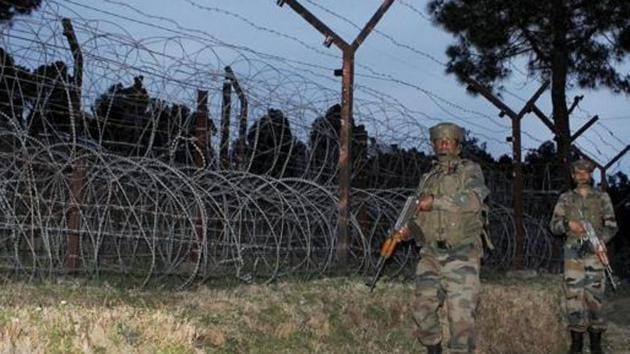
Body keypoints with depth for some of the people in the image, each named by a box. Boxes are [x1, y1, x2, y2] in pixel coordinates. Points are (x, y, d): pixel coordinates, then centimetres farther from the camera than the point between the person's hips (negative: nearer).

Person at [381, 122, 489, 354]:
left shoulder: (470, 170, 2)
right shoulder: (427, 178, 17)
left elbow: (474, 199, -17)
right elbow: (419, 217, 16)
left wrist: (436, 201, -20)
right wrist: (407, 230, -5)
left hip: (461, 256, -5)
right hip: (430, 255, 5)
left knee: (461, 315, -7)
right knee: (423, 308, 3)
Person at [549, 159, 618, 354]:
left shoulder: (602, 197, 8)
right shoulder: (565, 199, 10)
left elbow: (611, 226, 3)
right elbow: (554, 225, 7)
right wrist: (568, 224, -14)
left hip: (594, 252, -1)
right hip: (573, 252, 1)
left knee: (594, 295, -3)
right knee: (573, 295, -1)